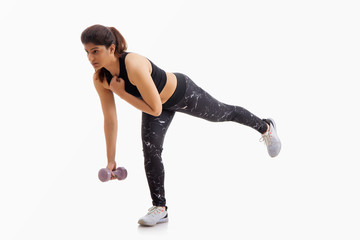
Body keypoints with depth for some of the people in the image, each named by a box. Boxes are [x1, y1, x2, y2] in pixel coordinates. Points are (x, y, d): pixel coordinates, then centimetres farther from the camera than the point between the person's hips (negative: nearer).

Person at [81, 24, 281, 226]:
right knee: (150, 148, -13)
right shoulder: (100, 78, -21)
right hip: (160, 101, 5)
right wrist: (111, 159, -8)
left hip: (182, 93, -5)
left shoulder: (134, 67, -44)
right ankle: (160, 208, 2)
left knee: (224, 113, 21)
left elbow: (155, 110, -37)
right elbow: (110, 120, -11)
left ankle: (265, 127, 51)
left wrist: (122, 93, -33)